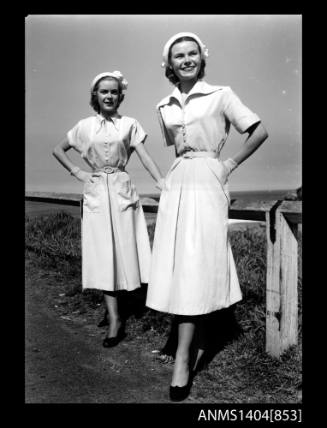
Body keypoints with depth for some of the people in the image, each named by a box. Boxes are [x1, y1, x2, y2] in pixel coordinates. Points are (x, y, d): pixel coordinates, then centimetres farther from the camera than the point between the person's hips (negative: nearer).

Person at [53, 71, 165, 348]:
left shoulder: (129, 124, 3)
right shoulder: (85, 126, 7)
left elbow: (144, 155, -7)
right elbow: (58, 150, 17)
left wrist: (161, 180, -22)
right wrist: (77, 173, 5)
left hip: (122, 191, -1)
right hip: (96, 193, 1)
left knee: (125, 249, -1)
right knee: (103, 255, -1)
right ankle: (114, 319, 3)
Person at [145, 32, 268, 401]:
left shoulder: (220, 95, -1)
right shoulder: (164, 107, 12)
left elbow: (260, 132, -1)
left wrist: (231, 165, 0)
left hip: (207, 186, -5)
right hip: (176, 186, 5)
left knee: (196, 270, -8)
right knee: (177, 268, 4)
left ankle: (183, 358, -5)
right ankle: (194, 342, 19)